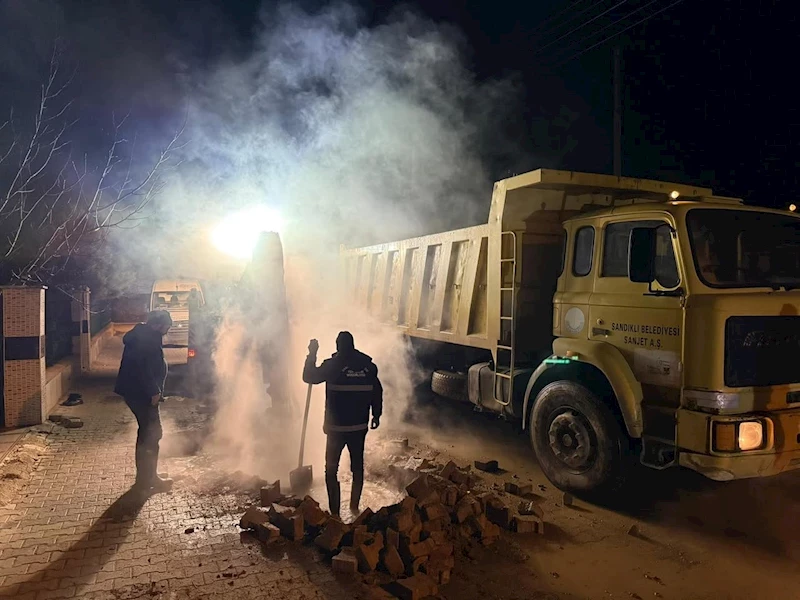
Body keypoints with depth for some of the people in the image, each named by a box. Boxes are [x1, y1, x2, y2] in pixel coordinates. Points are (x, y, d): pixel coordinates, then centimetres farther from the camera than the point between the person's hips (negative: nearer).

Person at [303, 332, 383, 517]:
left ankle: (335, 511, 7)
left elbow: (309, 376, -3)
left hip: (336, 427, -3)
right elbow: (377, 391, 5)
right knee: (357, 466, 18)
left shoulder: (333, 364, -11)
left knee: (331, 469, 8)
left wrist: (312, 354, 7)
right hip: (360, 426, 3)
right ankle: (354, 506, 28)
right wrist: (376, 415, 17)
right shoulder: (368, 365, 0)